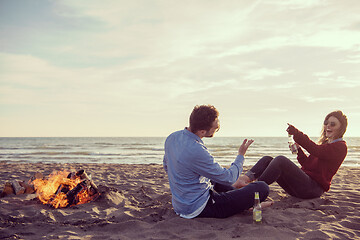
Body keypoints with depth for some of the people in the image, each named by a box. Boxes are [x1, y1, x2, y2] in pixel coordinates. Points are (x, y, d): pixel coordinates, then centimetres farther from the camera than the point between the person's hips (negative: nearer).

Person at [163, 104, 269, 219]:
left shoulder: (172, 138, -3)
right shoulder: (197, 151, -29)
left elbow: (167, 167, 15)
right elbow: (229, 178, -17)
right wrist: (241, 155, 0)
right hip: (198, 210, -9)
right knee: (262, 188, -9)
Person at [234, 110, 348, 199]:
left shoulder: (340, 147, -1)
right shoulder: (324, 143, 28)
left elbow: (316, 151, -20)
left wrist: (296, 133, -23)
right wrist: (298, 150, 10)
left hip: (314, 188, -9)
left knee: (281, 160, -30)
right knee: (267, 160, -7)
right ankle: (244, 179, -32)